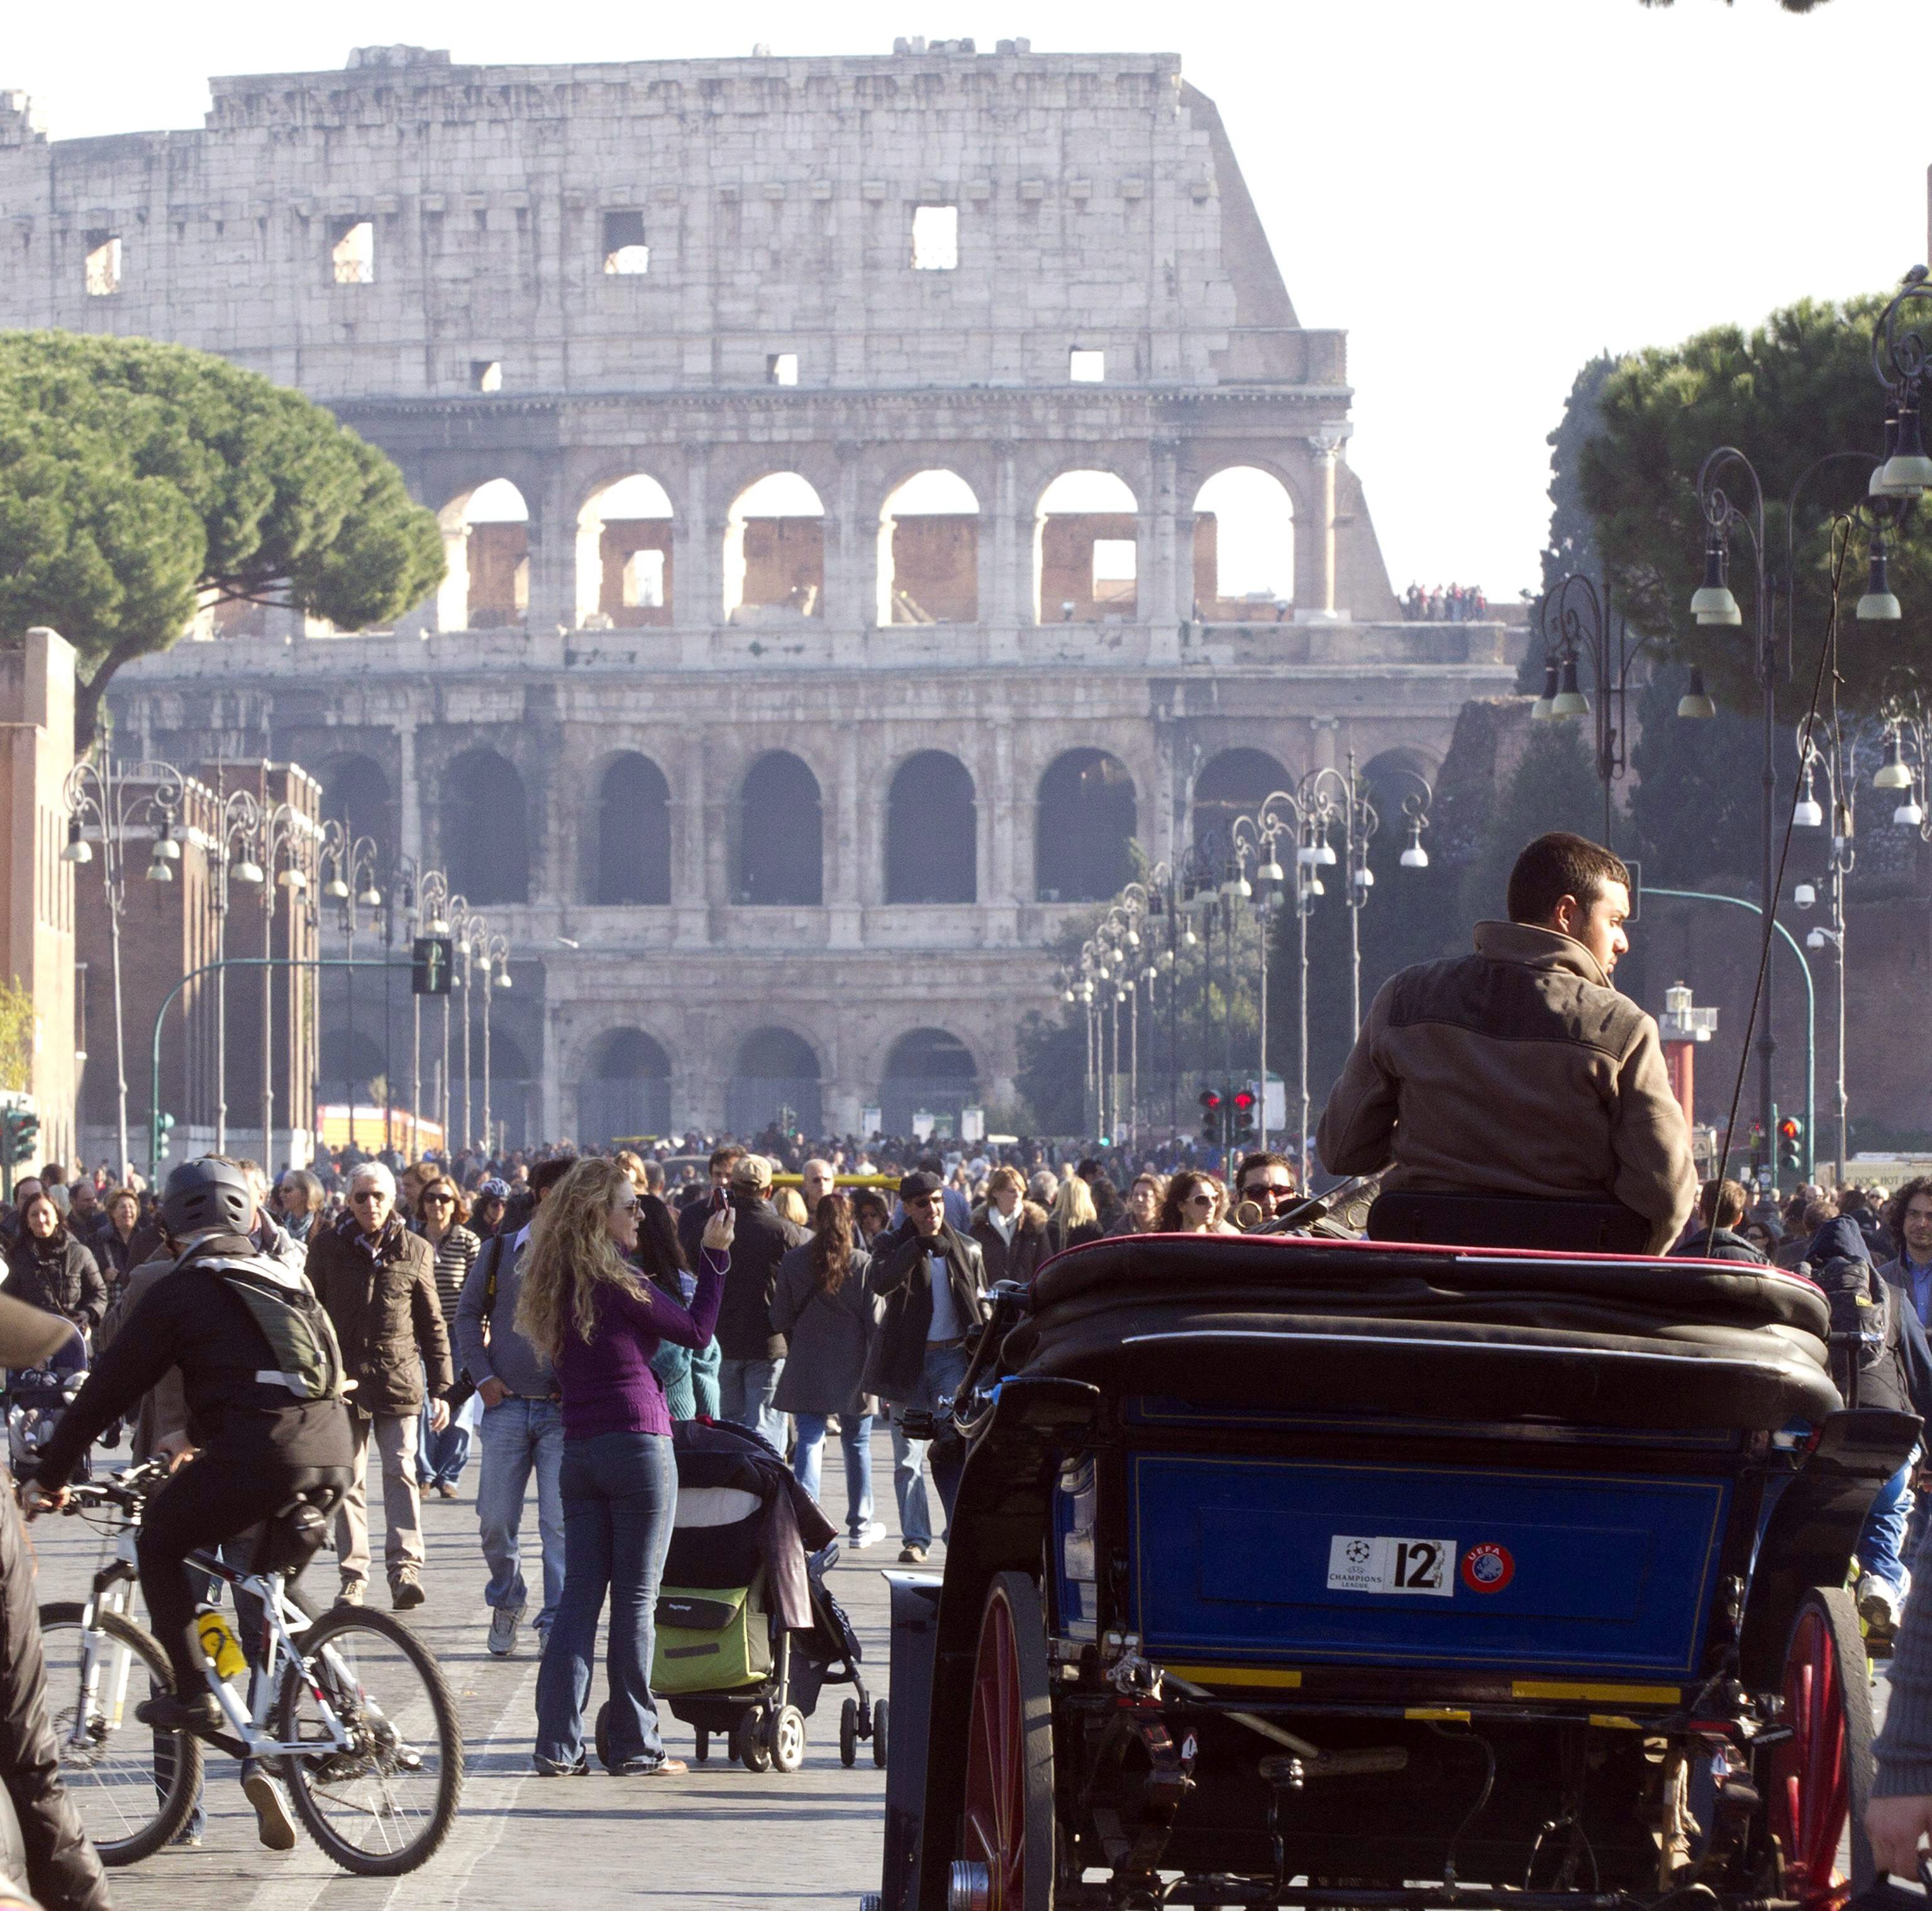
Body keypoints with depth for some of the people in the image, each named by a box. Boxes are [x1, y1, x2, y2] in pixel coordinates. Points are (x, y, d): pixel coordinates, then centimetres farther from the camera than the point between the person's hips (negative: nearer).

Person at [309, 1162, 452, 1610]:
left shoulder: (415, 1251, 4)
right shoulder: (329, 1249, 5)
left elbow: (432, 1324, 9)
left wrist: (442, 1388, 6)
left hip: (398, 1376, -1)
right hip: (343, 1378, 1)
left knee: (401, 1471, -10)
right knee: (349, 1480, 3)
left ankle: (405, 1567, -13)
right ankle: (353, 1576, 7)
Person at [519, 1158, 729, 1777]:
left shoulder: (557, 1285, 10)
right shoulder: (617, 1285, -11)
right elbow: (697, 1330, -3)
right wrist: (716, 1255, 3)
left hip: (579, 1448, 7)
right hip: (638, 1444, -7)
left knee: (580, 1595, 7)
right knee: (635, 1602, -1)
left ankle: (558, 1745, 2)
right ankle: (635, 1746, 3)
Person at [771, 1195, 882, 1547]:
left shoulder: (793, 1262, -1)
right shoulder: (863, 1264, -6)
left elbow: (779, 1318, 4)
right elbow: (874, 1320, -6)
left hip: (806, 1369, 0)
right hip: (852, 1367, 0)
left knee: (809, 1442, -1)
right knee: (857, 1444, 12)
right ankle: (860, 1525, 21)